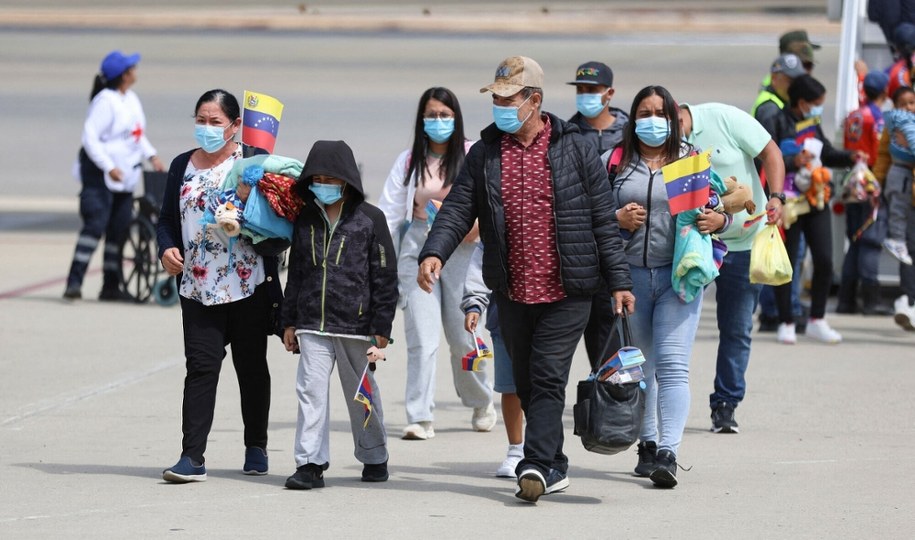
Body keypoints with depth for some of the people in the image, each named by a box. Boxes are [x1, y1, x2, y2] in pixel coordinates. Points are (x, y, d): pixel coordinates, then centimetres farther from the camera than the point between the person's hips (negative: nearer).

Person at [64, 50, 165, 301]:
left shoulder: (131, 99, 12)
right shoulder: (105, 101, -16)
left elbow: (138, 134, 22)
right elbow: (90, 137, -20)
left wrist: (151, 155, 7)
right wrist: (109, 168, -25)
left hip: (125, 175, 9)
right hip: (100, 174, -9)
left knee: (119, 230, 9)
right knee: (95, 224, -16)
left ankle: (111, 286, 16)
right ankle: (74, 282, -17)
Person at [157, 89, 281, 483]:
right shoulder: (183, 166, 11)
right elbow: (167, 219, 16)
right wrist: (168, 249, -3)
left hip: (250, 286, -2)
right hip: (198, 286, 2)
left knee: (251, 367, 9)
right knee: (201, 367, -6)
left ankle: (256, 447, 24)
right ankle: (192, 457, -10)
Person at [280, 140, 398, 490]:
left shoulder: (369, 219, -2)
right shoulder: (305, 220, 9)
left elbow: (385, 276, -2)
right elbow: (296, 273, 16)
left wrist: (381, 327, -6)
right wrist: (289, 321, 13)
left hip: (356, 325, -3)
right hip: (313, 326, 3)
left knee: (362, 394, 9)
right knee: (311, 391, -5)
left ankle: (374, 458, 25)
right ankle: (310, 463, -4)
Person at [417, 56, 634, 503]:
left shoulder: (573, 148, -1)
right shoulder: (485, 152, 6)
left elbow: (603, 218, 1)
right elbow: (458, 208, 0)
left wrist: (619, 280, -2)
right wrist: (434, 253, -18)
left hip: (567, 292, -4)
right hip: (512, 293, 4)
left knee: (547, 378, -12)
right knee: (526, 383, 11)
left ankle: (536, 465, -17)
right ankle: (554, 467, 22)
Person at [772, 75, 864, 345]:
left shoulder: (812, 124, 12)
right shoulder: (778, 123, -11)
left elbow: (827, 154, 23)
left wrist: (849, 157, 7)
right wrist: (794, 162, -30)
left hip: (816, 202, 6)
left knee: (824, 261, 1)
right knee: (786, 263, 2)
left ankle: (817, 320, 14)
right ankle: (786, 323, 13)